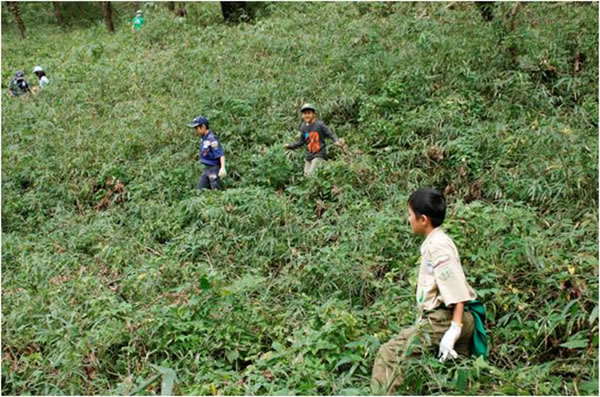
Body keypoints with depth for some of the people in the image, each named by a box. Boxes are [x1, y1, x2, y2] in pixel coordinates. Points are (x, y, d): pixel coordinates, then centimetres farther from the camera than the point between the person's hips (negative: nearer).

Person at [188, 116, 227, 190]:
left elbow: (221, 155, -25)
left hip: (214, 168, -9)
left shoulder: (212, 139, -18)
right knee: (200, 189, 8)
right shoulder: (203, 139, 9)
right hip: (207, 168, 9)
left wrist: (223, 168, -37)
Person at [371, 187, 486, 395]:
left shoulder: (439, 246, -14)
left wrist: (454, 330, -24)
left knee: (390, 353, -14)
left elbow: (458, 293, -20)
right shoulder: (432, 243, 15)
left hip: (443, 320, -10)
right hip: (440, 318, 10)